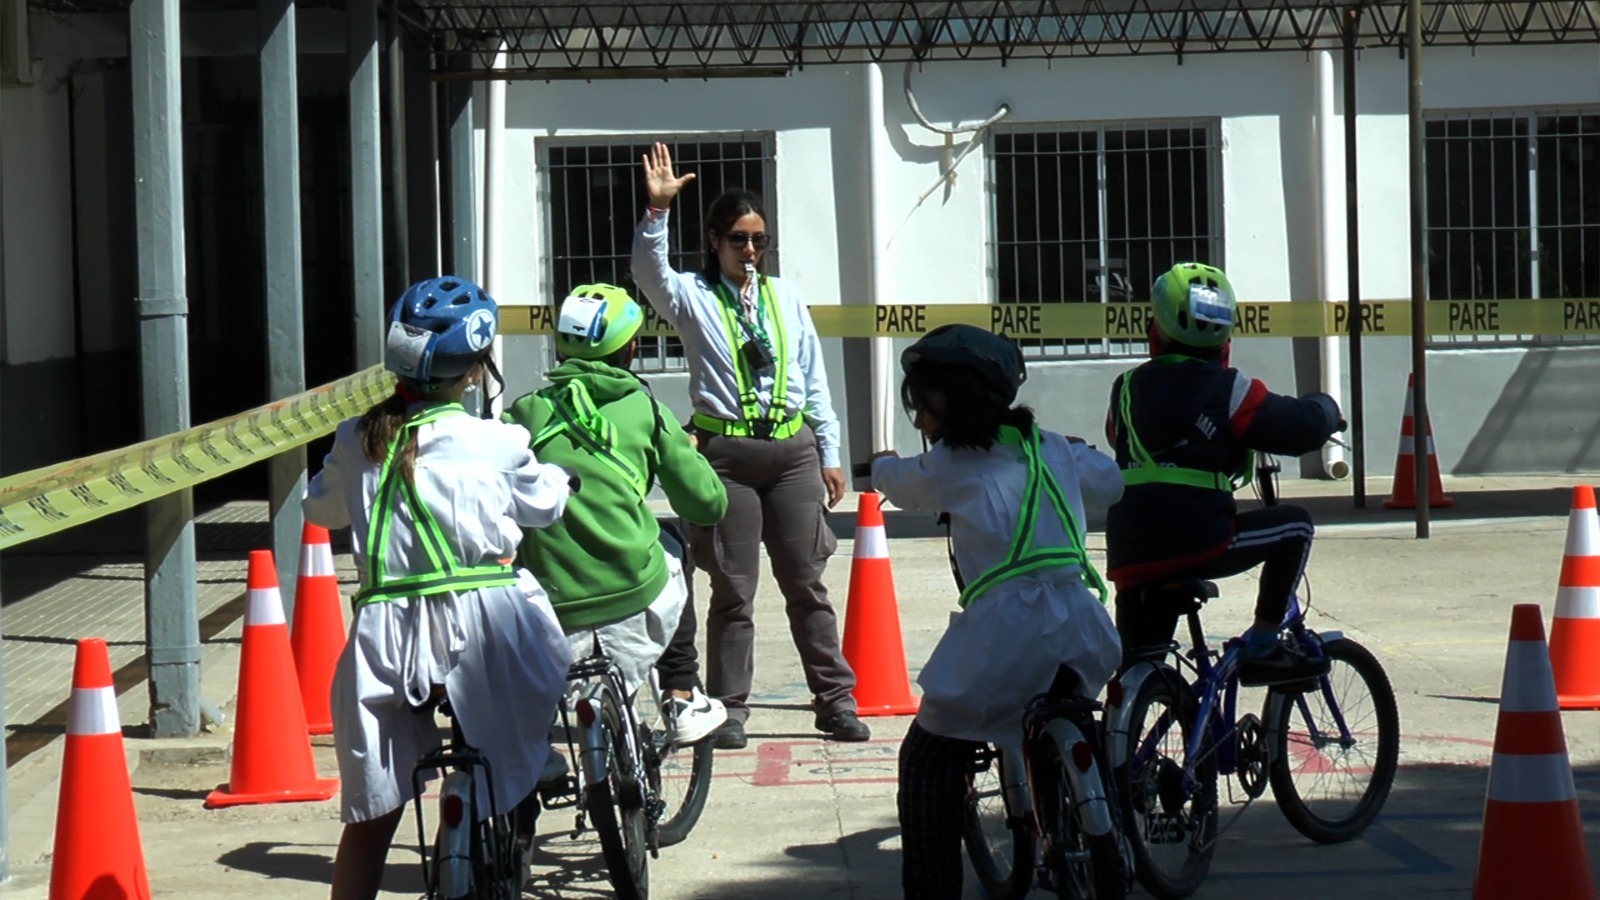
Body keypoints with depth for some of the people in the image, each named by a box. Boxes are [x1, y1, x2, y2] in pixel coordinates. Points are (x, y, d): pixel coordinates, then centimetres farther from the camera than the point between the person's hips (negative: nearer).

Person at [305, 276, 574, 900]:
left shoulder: (356, 440, 6)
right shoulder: (498, 443, 0)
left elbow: (320, 509, 24)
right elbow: (545, 505, 18)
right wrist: (561, 476, 41)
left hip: (386, 637, 3)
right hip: (485, 623, -3)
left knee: (371, 817, 10)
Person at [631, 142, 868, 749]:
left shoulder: (786, 298, 13)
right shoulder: (693, 297, 3)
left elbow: (815, 383, 14)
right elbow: (649, 270, -18)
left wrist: (830, 455, 12)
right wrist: (658, 209, -32)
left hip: (792, 448, 3)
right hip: (725, 453, -2)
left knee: (807, 584, 5)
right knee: (733, 590, 1)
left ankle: (836, 701, 10)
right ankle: (729, 710, 8)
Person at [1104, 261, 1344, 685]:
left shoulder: (1127, 388, 14)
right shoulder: (1225, 389, -1)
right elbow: (1300, 427, -2)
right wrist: (1324, 408, 20)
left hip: (1129, 558, 5)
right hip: (1198, 544, -5)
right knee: (1294, 524, 15)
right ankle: (1261, 647, 11)